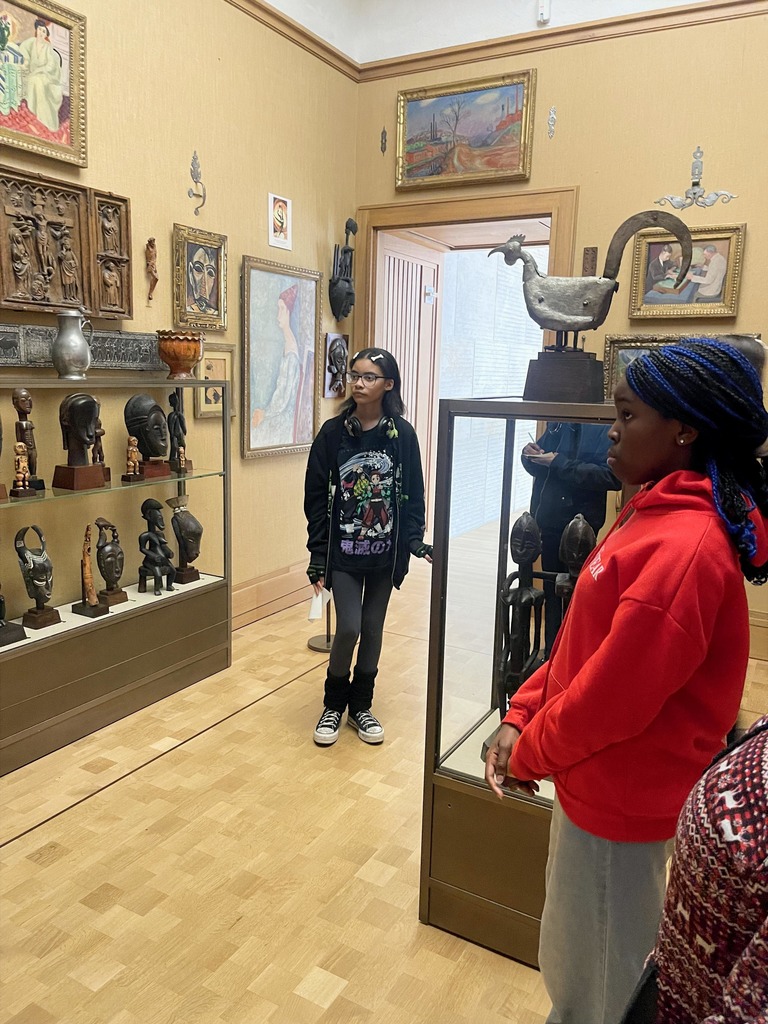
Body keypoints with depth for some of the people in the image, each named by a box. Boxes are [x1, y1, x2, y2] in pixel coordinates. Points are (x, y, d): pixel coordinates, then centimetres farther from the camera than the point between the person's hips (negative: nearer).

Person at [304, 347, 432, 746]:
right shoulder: (332, 433, -5)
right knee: (349, 627, -5)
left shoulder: (402, 434, -3)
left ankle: (360, 705, 29)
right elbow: (316, 498, -3)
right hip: (343, 551, -1)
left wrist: (415, 540, -9)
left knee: (373, 628, 10)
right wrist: (317, 555, -5)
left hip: (384, 552, 1)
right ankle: (334, 705, 20)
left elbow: (413, 494, 3)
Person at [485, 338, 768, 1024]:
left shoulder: (685, 549, -27)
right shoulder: (658, 517, 5)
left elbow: (612, 696, -25)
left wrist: (529, 754, -9)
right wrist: (521, 719, 0)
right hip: (595, 783, 9)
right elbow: (583, 642, 8)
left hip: (620, 807, -9)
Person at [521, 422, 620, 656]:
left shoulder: (604, 428, -11)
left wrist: (560, 463, -22)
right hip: (547, 521, 6)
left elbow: (611, 476, -23)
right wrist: (531, 455, -3)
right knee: (552, 592, 16)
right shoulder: (557, 423, 10)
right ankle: (551, 654, 30)